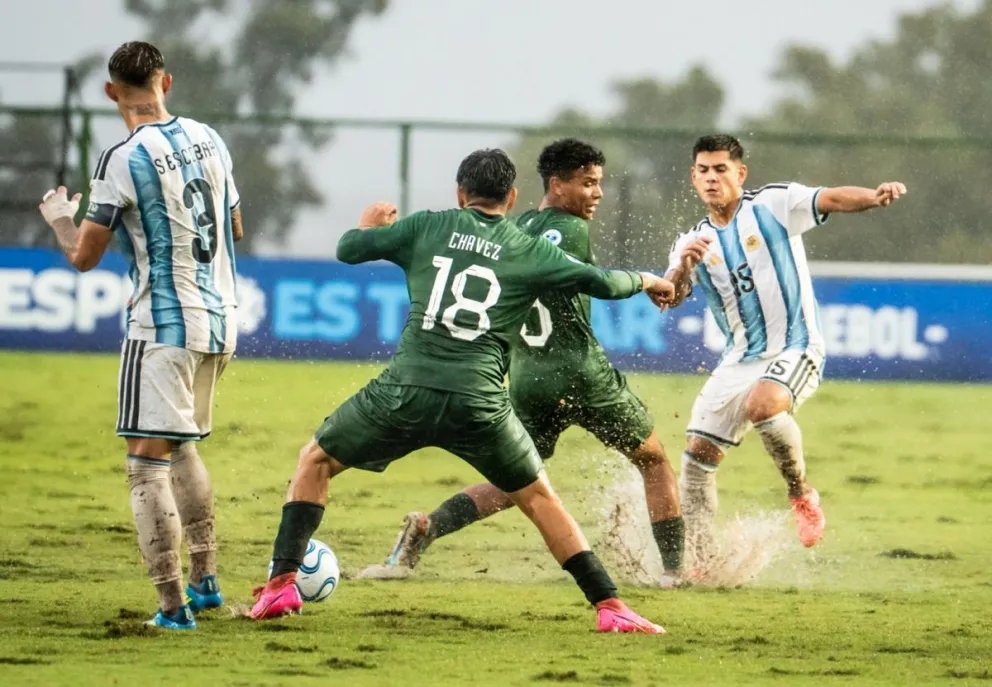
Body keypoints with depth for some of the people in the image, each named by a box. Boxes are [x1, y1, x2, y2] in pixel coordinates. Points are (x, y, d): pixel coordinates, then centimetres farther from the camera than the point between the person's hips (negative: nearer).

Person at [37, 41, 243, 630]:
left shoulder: (124, 160, -15)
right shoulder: (208, 140, 6)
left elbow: (84, 257, -8)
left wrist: (60, 216, 12)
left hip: (164, 327, -7)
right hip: (221, 320, 7)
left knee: (148, 463, -6)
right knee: (183, 448, 24)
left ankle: (174, 605, -14)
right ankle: (206, 578, 28)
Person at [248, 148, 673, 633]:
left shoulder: (427, 227, 11)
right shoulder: (530, 251, 10)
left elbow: (348, 250, 13)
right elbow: (602, 283, 10)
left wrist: (369, 225, 37)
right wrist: (644, 281, 32)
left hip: (405, 391, 0)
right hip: (479, 405, 0)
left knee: (315, 461, 21)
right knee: (538, 497, 17)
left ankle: (282, 584, 10)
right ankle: (609, 607, 10)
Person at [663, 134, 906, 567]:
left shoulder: (774, 205, -3)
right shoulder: (693, 243, 8)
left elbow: (833, 199, -17)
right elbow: (668, 298, -7)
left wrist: (875, 197, -38)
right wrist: (683, 267, -29)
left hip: (795, 349, -6)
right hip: (739, 362, 6)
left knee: (761, 405, -34)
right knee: (698, 455, 0)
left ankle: (802, 494, -11)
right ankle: (699, 562, 10)